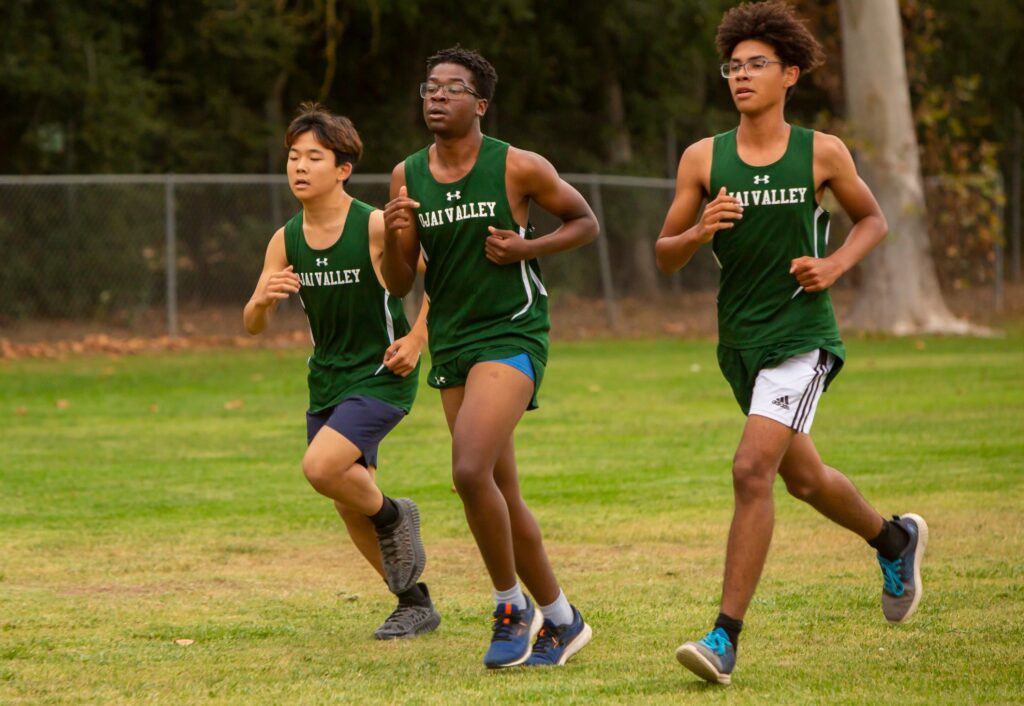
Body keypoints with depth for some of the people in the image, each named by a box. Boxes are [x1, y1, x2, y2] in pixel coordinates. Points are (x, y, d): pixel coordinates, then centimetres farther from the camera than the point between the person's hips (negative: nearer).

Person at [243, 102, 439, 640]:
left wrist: (416, 339, -13)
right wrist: (264, 299, -25)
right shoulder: (285, 241, -3)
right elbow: (252, 326, -3)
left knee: (321, 467, -25)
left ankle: (393, 517, 5)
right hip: (327, 379, 6)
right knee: (349, 506, 10)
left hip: (382, 375, -6)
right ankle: (415, 604, 27)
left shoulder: (376, 227, -18)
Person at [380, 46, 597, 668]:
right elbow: (399, 285, 8)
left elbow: (586, 222, 5)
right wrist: (395, 238, -14)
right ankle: (560, 620, 24)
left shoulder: (518, 168, -8)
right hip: (452, 343, 6)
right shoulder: (408, 177, 5)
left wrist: (525, 247, -11)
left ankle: (513, 607, -5)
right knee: (503, 496, 10)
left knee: (470, 470, -23)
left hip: (512, 336, -6)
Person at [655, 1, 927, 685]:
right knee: (803, 478, 20)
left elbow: (873, 219, 13)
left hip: (801, 335, -5)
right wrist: (702, 231, -17)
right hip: (740, 340, 5)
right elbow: (665, 255, 4)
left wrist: (835, 264, -6)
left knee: (753, 471, -19)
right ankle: (895, 538, 50)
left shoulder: (822, 153, -3)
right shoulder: (703, 158, 1)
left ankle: (726, 637, -18)